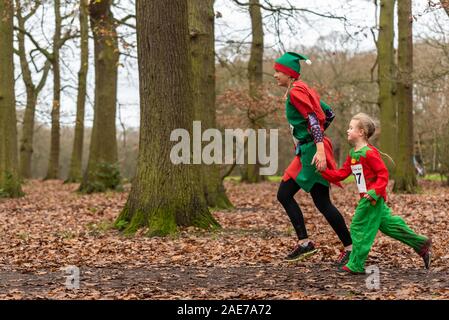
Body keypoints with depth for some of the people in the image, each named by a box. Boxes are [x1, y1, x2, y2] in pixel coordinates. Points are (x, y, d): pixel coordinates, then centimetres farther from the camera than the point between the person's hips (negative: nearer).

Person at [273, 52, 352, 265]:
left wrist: (319, 149, -31)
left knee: (322, 203, -6)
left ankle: (350, 247, 4)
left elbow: (313, 119, -22)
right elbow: (329, 114, 20)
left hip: (312, 152, -10)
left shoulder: (296, 91, -12)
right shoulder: (303, 90, 16)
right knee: (284, 194, 8)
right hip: (305, 151, 10)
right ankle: (304, 243, 7)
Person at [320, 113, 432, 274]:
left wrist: (374, 192, -28)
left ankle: (356, 265, 2)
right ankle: (422, 244, 24)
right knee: (387, 223, 16)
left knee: (360, 227, -6)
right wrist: (324, 171, 0)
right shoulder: (352, 154, 11)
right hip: (367, 197, 10)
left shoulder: (369, 153, -18)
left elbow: (383, 174, -19)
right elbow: (341, 174, 11)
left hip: (373, 198, -10)